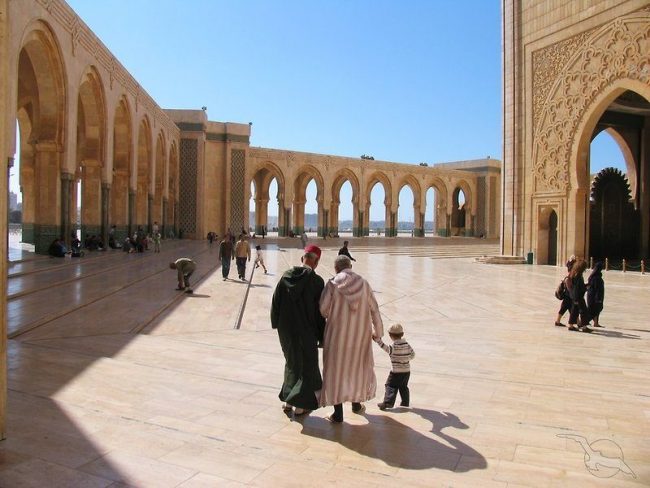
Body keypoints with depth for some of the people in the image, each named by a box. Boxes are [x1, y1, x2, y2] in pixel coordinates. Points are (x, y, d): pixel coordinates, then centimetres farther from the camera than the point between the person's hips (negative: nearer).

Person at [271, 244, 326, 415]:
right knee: (307, 366, 11)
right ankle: (300, 405, 15)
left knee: (292, 363, 22)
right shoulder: (316, 281, -15)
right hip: (306, 331, -5)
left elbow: (275, 303, 4)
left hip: (285, 330, 5)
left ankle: (288, 400, 29)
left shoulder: (286, 277, -2)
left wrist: (277, 324, 15)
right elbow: (320, 312, -12)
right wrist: (321, 336, -3)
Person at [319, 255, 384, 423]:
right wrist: (378, 331, 14)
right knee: (359, 367, 22)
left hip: (337, 334, -3)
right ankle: (357, 404, 36)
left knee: (336, 370, 8)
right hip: (360, 334, 3)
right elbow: (374, 309, 1)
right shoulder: (363, 283, -2)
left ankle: (338, 413, 9)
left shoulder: (333, 284, -10)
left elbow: (323, 310, -12)